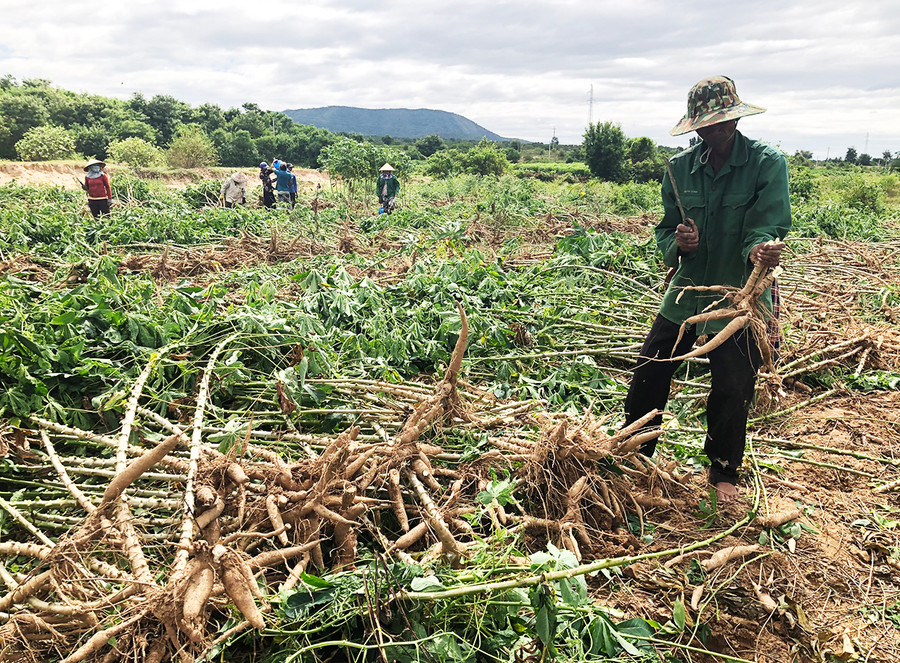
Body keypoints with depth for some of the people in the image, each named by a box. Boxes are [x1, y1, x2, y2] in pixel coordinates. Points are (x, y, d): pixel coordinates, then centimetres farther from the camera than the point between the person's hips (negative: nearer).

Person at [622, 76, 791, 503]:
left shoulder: (768, 164, -10)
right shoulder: (680, 168, 1)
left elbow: (765, 226, -20)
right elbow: (665, 232, 4)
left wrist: (759, 248, -43)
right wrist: (677, 244, -20)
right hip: (686, 293, 3)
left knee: (732, 391, 3)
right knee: (648, 373, 5)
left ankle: (724, 472, 30)